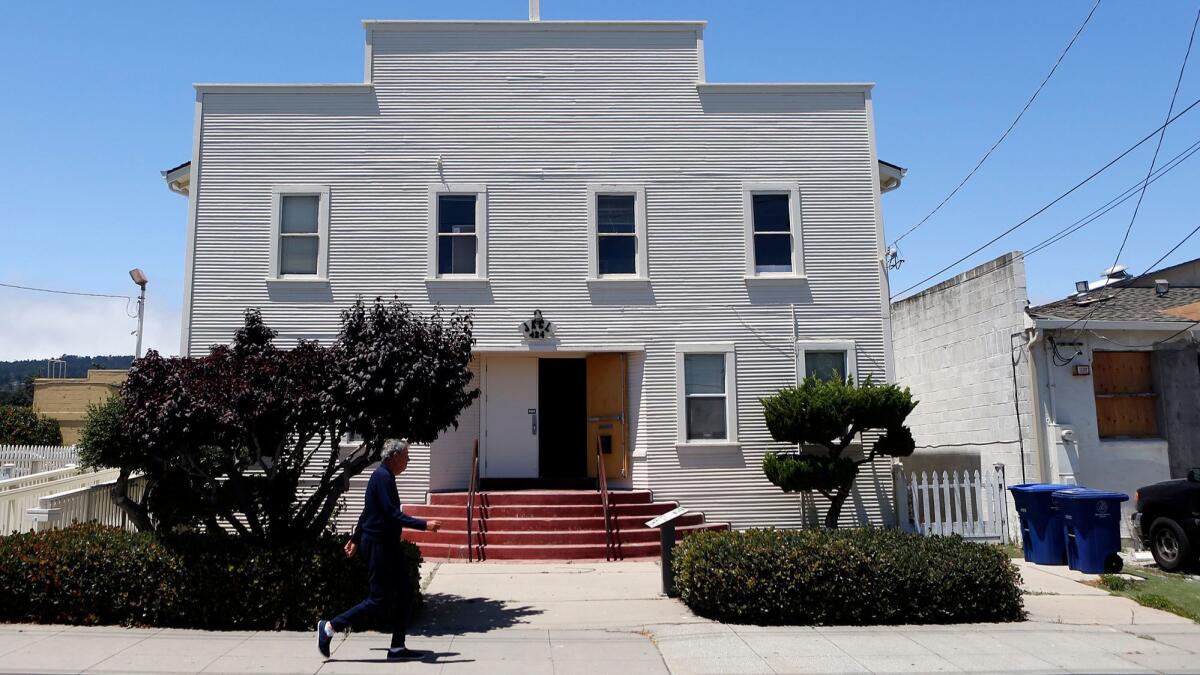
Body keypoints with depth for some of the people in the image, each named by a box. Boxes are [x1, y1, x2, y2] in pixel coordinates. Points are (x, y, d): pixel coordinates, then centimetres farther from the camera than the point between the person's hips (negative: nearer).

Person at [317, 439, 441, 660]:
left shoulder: (383, 475, 14)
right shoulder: (383, 477, -17)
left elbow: (368, 511, 22)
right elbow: (393, 514, -24)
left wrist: (355, 539, 28)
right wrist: (424, 525, -25)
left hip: (388, 544, 10)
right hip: (378, 544, -10)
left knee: (404, 590, 8)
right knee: (379, 600, -5)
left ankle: (397, 648, 13)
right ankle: (329, 627, 6)